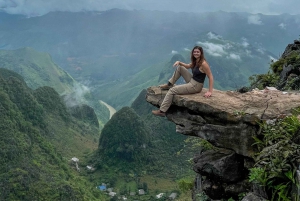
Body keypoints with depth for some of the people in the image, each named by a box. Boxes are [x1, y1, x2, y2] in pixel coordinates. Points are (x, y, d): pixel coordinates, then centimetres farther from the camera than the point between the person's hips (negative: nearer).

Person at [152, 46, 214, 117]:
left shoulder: (203, 63, -22)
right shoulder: (195, 61, 5)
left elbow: (211, 77, -22)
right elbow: (188, 66, 23)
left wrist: (210, 91, -27)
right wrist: (179, 62, 3)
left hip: (196, 86, -9)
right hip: (192, 81, 9)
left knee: (172, 90, -12)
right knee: (179, 67, 14)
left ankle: (162, 111, -8)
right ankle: (169, 84, 18)